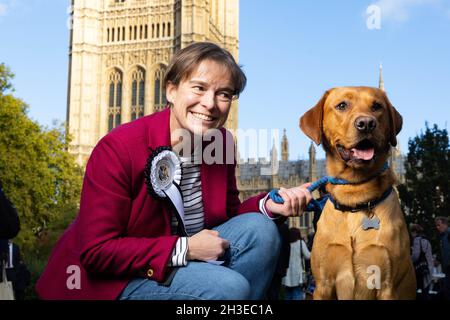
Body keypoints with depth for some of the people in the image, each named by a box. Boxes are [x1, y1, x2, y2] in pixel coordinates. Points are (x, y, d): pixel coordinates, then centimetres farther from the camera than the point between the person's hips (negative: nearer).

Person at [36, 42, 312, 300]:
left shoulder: (221, 141, -4)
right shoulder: (118, 148, -22)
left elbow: (228, 214, 7)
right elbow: (95, 251, -22)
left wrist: (269, 205, -14)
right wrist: (184, 248, -24)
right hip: (111, 281, -6)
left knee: (260, 229, -12)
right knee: (230, 287, -26)